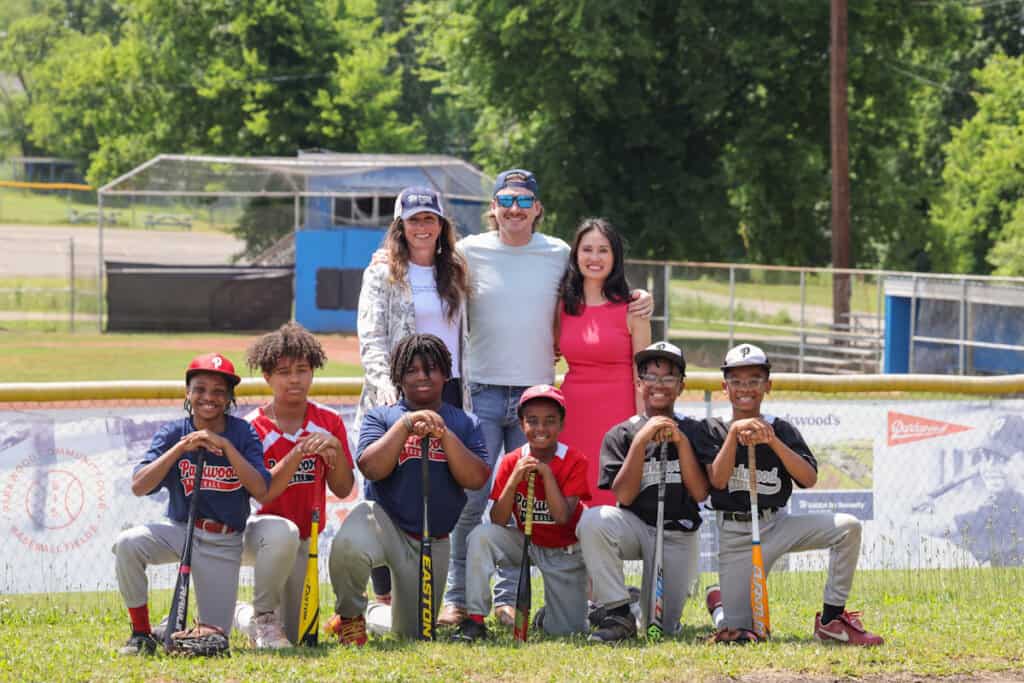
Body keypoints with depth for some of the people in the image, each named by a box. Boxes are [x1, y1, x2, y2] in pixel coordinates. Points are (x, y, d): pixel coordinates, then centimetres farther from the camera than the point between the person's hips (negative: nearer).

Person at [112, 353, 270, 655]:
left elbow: (261, 491, -17)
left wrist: (225, 446, -23)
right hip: (180, 531, 1)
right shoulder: (173, 433, -4)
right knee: (128, 543, -31)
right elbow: (139, 486, -15)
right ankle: (141, 634, -14)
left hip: (224, 544, -1)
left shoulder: (242, 433, -5)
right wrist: (181, 448, -23)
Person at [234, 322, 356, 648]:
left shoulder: (329, 422, -1)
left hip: (303, 542, 4)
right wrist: (297, 454, -32)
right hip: (255, 531, -4)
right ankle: (263, 617, -21)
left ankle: (243, 615, 33)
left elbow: (342, 489, -4)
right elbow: (260, 494, -21)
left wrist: (335, 448, -22)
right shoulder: (254, 427, -12)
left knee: (294, 637, 0)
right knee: (283, 532, -42)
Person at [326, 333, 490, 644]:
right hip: (384, 521, -3)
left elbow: (476, 479, -6)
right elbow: (372, 468, -12)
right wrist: (406, 424, -20)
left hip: (433, 541, 3)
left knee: (414, 632, 5)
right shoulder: (381, 417, 5)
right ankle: (350, 616, -9)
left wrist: (443, 435, -17)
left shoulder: (465, 424, 9)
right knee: (348, 546, -40)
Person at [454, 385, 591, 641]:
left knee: (564, 631, -7)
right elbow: (497, 521, -15)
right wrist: (514, 479, -28)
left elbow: (563, 517, -25)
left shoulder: (574, 461, -17)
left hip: (565, 552, -2)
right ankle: (475, 620, -24)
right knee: (481, 536, -28)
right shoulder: (511, 462, -9)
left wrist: (546, 473, -29)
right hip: (527, 543, 2)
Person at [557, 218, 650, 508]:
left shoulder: (631, 309, -2)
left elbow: (643, 376, -2)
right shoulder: (564, 306, 9)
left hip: (617, 416, -4)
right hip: (573, 415, 4)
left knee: (614, 503, -7)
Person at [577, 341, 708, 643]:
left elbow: (700, 493, -6)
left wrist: (681, 441, -14)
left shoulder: (694, 432, 4)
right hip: (636, 525, 0)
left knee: (660, 628, -8)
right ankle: (617, 614, -23)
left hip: (679, 538, 0)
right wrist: (642, 440, -17)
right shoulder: (621, 434, 2)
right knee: (593, 520, -35)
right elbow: (624, 496, -10)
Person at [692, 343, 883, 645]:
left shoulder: (782, 429, 4)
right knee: (739, 632, -9)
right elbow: (718, 480, -13)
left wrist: (772, 441, -20)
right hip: (735, 535, -2)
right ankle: (720, 598, 29)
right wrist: (735, 432, -20)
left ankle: (831, 620, -16)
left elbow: (809, 479, -9)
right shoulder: (713, 430, 2)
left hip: (778, 525, 2)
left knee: (848, 527, -25)